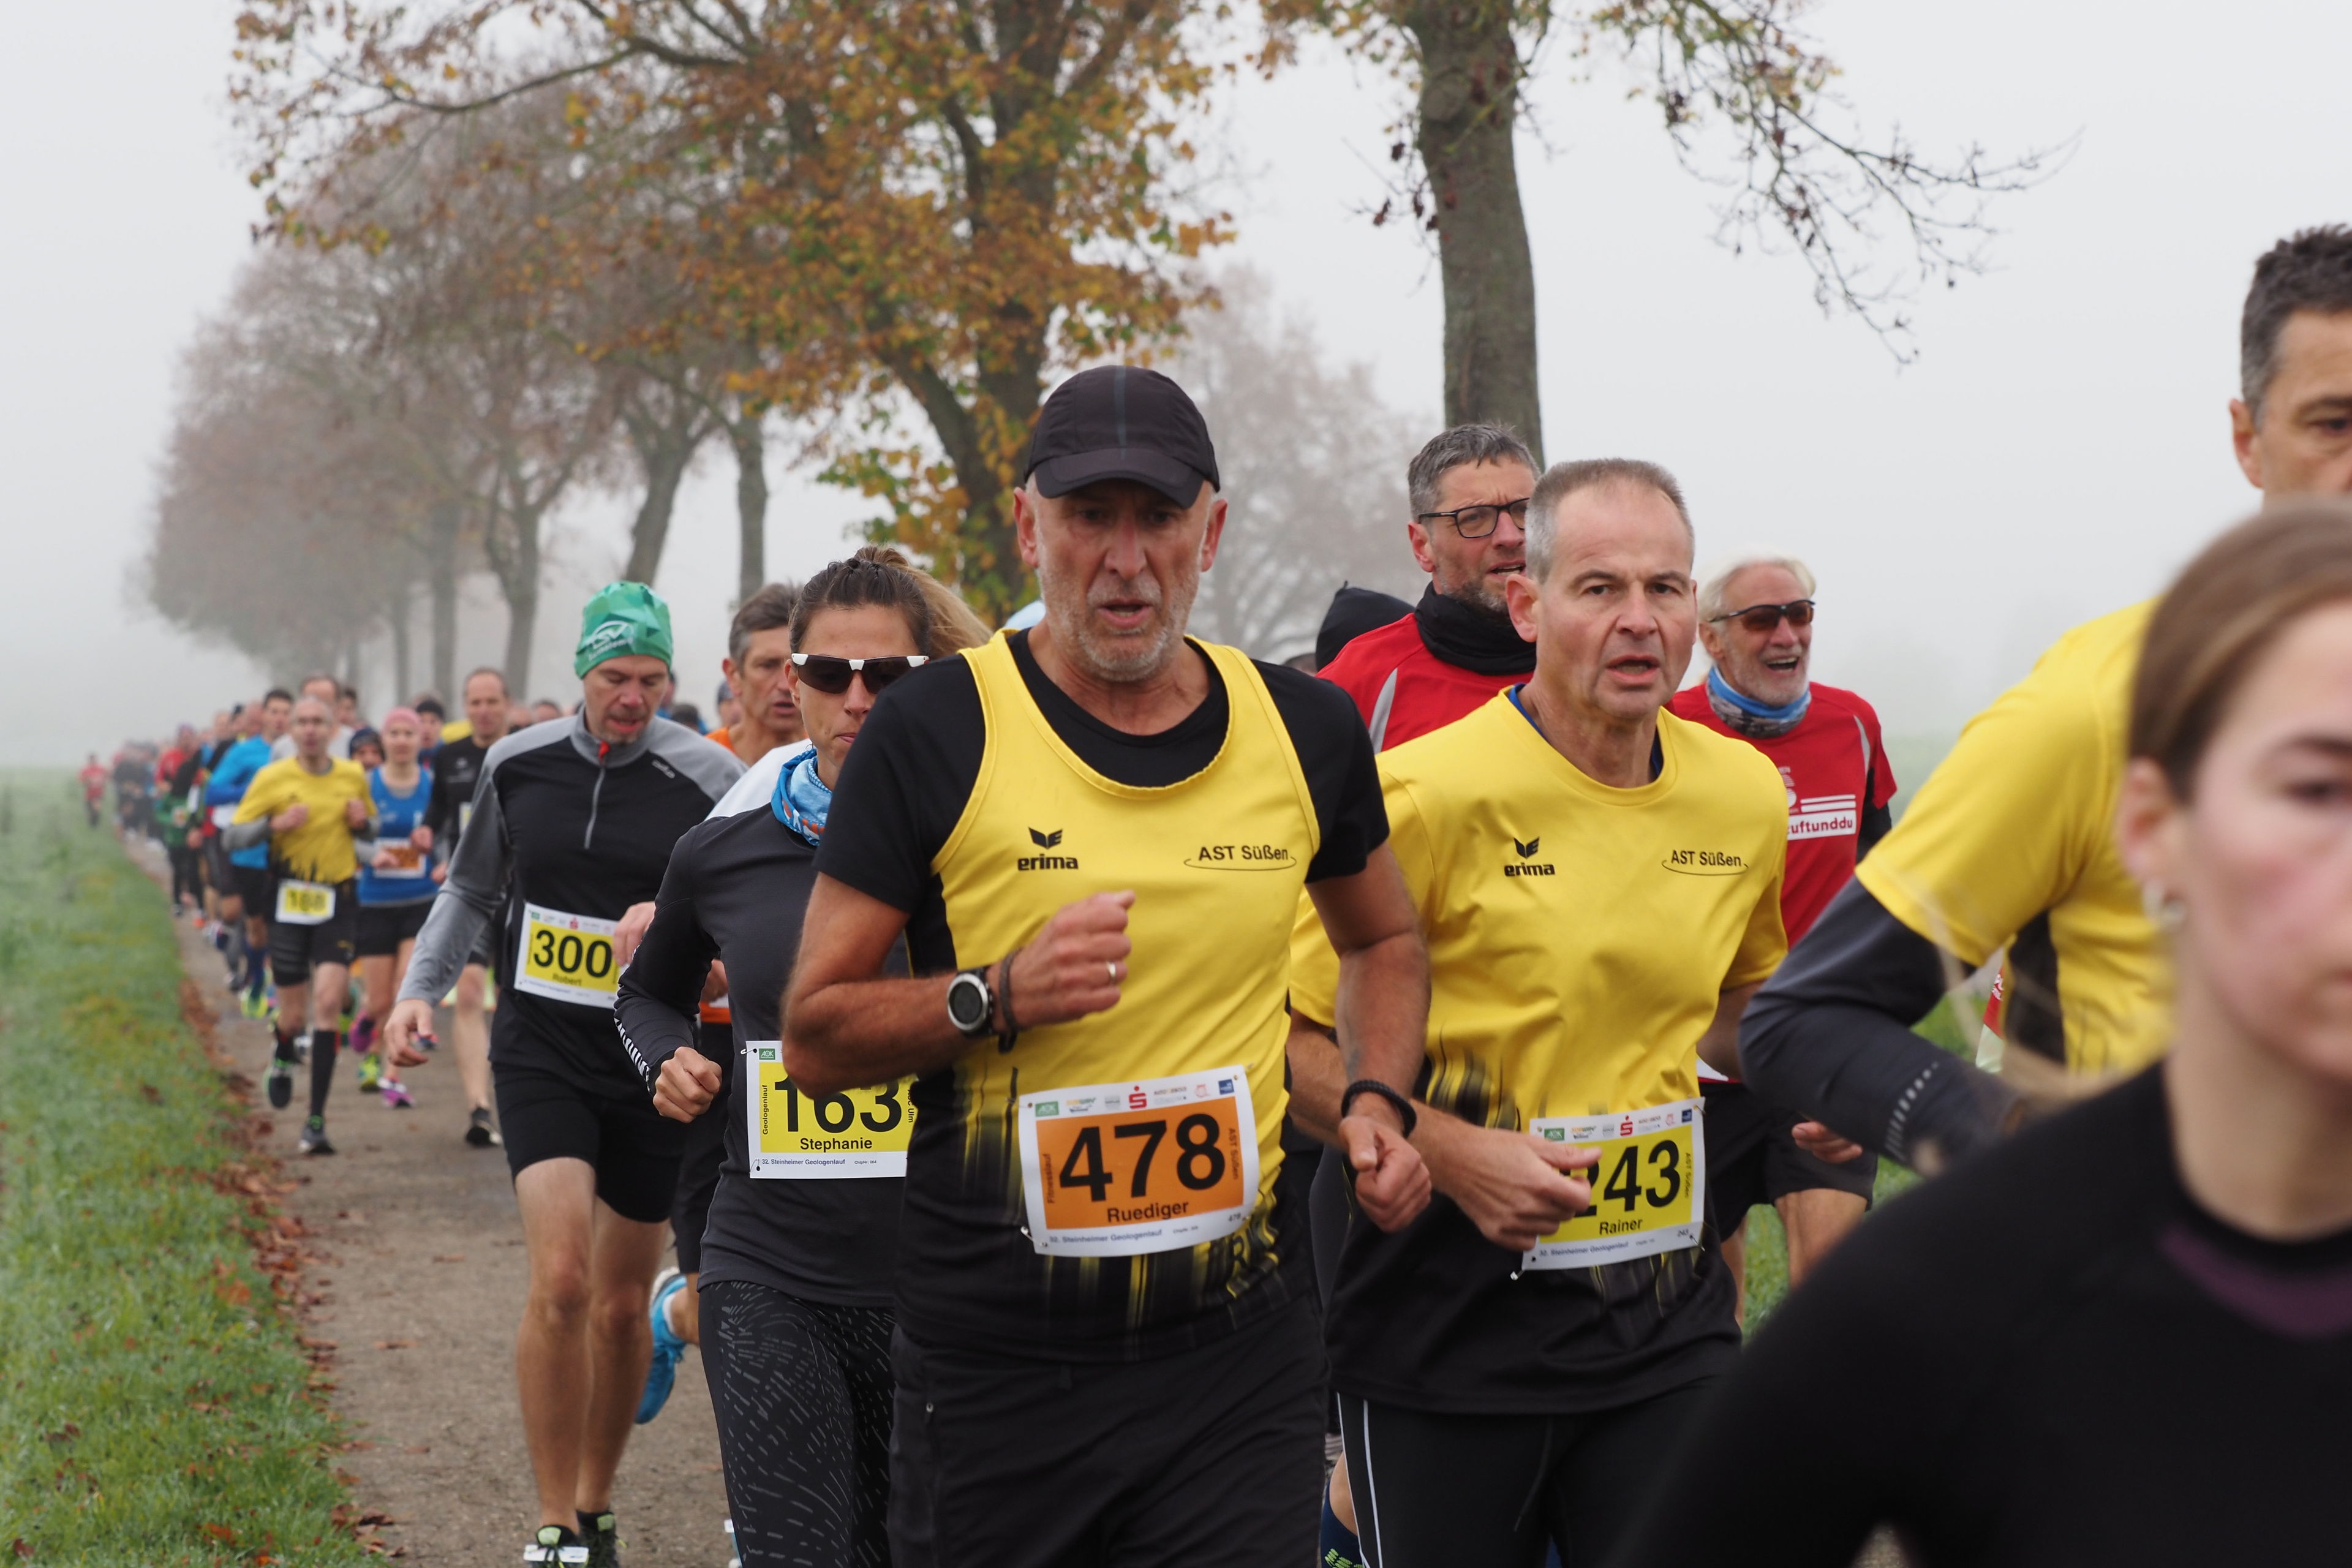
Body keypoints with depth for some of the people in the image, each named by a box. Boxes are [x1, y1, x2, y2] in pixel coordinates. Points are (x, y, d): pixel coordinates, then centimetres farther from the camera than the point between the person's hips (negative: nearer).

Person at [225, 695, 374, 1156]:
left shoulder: (353, 777, 4)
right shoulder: (272, 779, -2)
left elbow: (369, 830, 19)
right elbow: (234, 836, -1)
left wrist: (362, 822, -4)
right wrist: (275, 825, -19)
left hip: (338, 902, 1)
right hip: (289, 902, -1)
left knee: (329, 1001, -14)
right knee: (293, 1015, 3)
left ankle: (316, 1122, -9)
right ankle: (283, 1061, 43)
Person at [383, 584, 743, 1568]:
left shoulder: (705, 780, -8)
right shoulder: (518, 765, 1)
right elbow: (474, 891, 16)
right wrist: (419, 989, 5)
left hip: (651, 1064, 0)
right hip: (540, 1052, 0)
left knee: (623, 1305, 9)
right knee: (561, 1279, -17)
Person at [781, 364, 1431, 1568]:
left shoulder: (1302, 731, 5)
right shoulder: (936, 730, -6)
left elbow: (1384, 940, 24)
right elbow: (814, 1037, -3)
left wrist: (1375, 1098, 6)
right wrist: (999, 998, -19)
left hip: (1241, 1358, 3)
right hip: (996, 1367, -2)